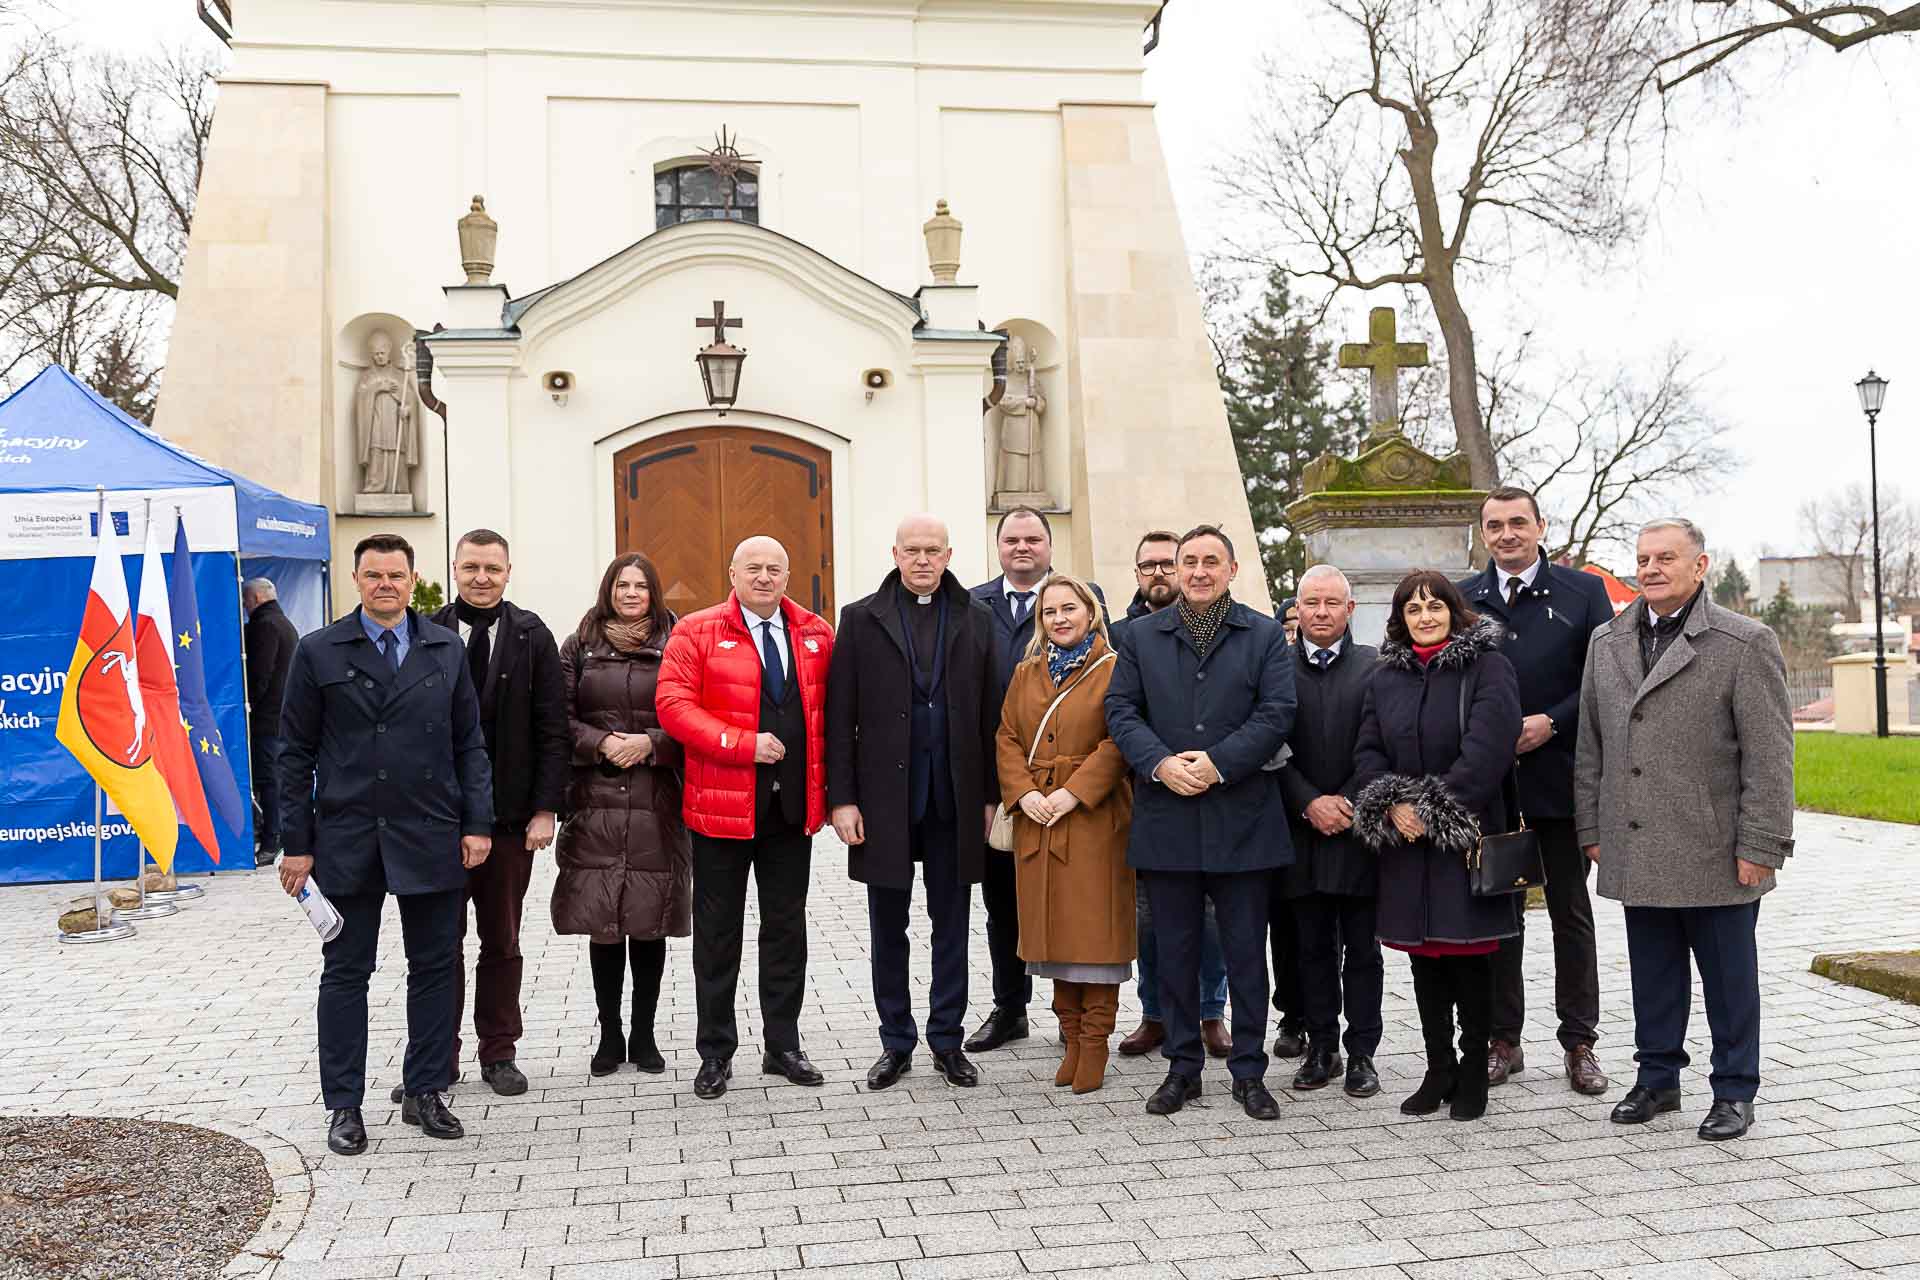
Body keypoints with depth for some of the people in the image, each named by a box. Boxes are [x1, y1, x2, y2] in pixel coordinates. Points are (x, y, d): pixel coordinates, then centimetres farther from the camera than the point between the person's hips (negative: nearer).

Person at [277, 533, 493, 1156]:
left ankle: (425, 1092, 21)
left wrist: (477, 823, 0)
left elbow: (469, 743, 8)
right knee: (346, 971, 7)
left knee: (435, 966, 8)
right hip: (347, 840, -2)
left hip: (431, 838, 2)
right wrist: (296, 843, -3)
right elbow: (296, 752, 1)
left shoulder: (446, 649, 7)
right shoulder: (318, 652, 1)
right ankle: (344, 1105, 17)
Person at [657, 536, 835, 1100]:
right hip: (722, 805, -3)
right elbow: (674, 705, -11)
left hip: (794, 806, 3)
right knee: (718, 932, 6)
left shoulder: (816, 635, 8)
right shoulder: (696, 633, -3)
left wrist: (829, 783, 0)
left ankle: (783, 1046, 22)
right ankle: (716, 1053, 18)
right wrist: (744, 744, -19)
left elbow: (831, 709, 10)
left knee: (786, 927, 11)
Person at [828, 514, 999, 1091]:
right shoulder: (861, 619, 2)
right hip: (885, 797, -1)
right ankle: (896, 1043, 21)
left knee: (951, 924, 9)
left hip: (954, 798, 1)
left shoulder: (975, 618, 6)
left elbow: (989, 713, 4)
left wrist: (990, 794, 1)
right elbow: (840, 717, -1)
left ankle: (947, 1041, 21)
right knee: (888, 926, 9)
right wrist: (842, 798, -7)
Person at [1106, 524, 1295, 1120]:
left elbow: (1276, 713, -4)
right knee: (1175, 950, 9)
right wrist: (1160, 763, -13)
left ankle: (1249, 1071, 17)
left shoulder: (1265, 635, 5)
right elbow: (1120, 709, 4)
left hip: (1242, 819, -1)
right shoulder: (1142, 635, 10)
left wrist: (1218, 763, -15)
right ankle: (1182, 1068, 21)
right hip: (1165, 819, 1)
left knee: (1246, 951, 5)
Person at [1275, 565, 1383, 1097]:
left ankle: (1362, 1053, 15)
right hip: (1302, 830, 1)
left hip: (1359, 829, -1)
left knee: (1361, 949, 6)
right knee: (1313, 948, 10)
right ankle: (1322, 1049, 20)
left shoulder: (1375, 667, 1)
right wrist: (1310, 803, -11)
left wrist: (1347, 804, -12)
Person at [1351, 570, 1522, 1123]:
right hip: (1406, 842, 5)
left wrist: (1434, 808, -15)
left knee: (1469, 957, -1)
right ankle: (1438, 1070, 20)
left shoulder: (1488, 667, -4)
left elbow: (1487, 749, -14)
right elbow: (1367, 751, 8)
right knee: (1424, 957, 9)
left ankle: (1473, 1072, 13)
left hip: (1469, 836, -4)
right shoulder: (1385, 677, 12)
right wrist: (1393, 804, -9)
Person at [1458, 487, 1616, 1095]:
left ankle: (1579, 1043, 17)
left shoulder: (1583, 591, 3)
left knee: (1571, 914, 8)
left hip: (1560, 778, -1)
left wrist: (1551, 723, -13)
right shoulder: (1463, 600, 7)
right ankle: (1503, 1040, 18)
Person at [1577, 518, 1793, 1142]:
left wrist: (1759, 848, -11)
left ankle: (1734, 1091, 21)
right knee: (1652, 975, 13)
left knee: (1728, 977, 8)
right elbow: (1590, 745, 14)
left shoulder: (1745, 643, -5)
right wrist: (1591, 829, 10)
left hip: (1715, 853, -4)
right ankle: (1657, 1078, 27)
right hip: (1636, 852, 4)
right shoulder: (1607, 643, 10)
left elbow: (1769, 755, -8)